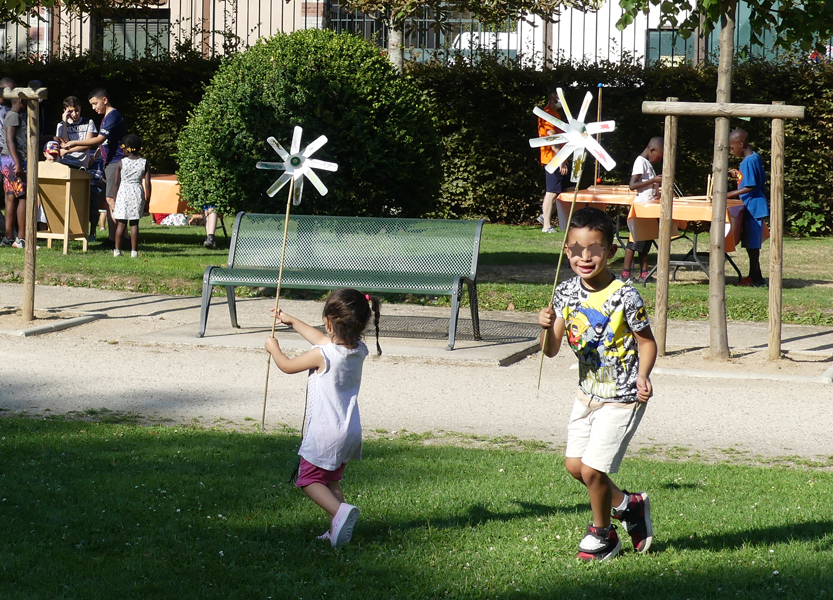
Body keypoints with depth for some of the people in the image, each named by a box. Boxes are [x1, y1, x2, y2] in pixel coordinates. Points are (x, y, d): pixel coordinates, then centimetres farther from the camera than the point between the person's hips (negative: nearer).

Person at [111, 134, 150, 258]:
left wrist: (115, 198, 5)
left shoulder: (121, 163, -3)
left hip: (123, 192, -1)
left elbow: (115, 183, -3)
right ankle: (134, 251, 3)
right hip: (137, 193, 1)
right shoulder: (144, 163, 2)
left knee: (121, 223, 4)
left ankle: (117, 250, 4)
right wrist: (147, 199, 6)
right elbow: (147, 183, -1)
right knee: (134, 224, 4)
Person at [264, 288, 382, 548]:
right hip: (351, 431, 7)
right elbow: (324, 340, 20)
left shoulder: (322, 355, -19)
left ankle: (340, 510, -21)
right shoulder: (359, 351, 2)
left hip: (325, 431, -7)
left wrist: (274, 348, 19)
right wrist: (292, 321, 30)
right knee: (331, 480, 19)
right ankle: (337, 531, 10)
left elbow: (287, 366, -2)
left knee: (309, 479, 3)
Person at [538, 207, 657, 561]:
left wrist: (642, 376, -26)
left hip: (621, 398, -7)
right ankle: (627, 505, 36)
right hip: (588, 393, 7)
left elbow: (646, 342, -10)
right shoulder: (566, 293, -4)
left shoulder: (624, 297, -20)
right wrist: (547, 328, -22)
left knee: (592, 469, -7)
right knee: (574, 464, 12)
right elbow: (551, 350, -2)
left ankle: (602, 534, 18)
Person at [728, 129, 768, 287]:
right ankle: (754, 276, 21)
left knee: (752, 244, -6)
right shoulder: (755, 157, 12)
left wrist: (729, 195, -21)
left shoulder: (749, 161, -18)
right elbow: (762, 178, 22)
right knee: (751, 244, 15)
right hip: (752, 207, 10)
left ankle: (756, 279, -3)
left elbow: (750, 187, -22)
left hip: (752, 207, -10)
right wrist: (739, 175, 16)